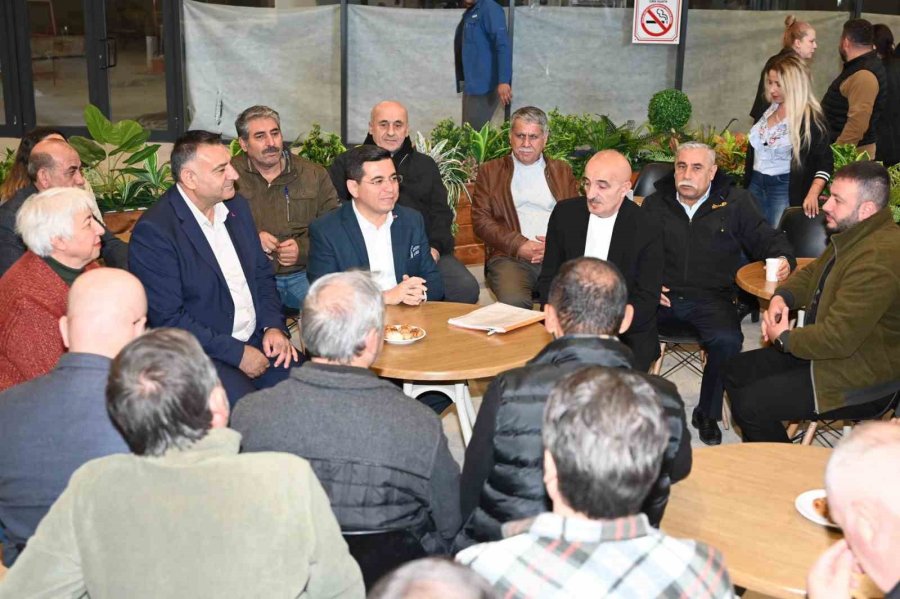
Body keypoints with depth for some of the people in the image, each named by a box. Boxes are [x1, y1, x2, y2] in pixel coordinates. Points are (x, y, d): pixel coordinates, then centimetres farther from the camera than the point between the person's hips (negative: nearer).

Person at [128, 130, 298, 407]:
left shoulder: (237, 207, 10)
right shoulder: (153, 231, -14)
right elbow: (167, 319, -15)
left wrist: (274, 326, 1)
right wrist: (236, 353, -15)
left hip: (257, 340, 7)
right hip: (202, 353, -7)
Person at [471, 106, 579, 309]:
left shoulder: (562, 171, 23)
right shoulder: (490, 171, 17)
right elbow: (480, 219, 6)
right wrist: (519, 245, -8)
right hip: (511, 256, -2)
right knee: (513, 300, -34)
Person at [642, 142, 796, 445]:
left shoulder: (735, 202, 12)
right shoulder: (654, 204, 15)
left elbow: (765, 238, 16)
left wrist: (783, 258, -6)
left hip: (711, 298, -1)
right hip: (662, 297, 1)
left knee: (727, 341, -32)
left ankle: (707, 414, -6)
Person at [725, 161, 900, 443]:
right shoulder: (854, 236, 4)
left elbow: (838, 338, -32)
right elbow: (811, 273, 20)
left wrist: (784, 338, -14)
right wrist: (781, 296, -2)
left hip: (856, 377, -11)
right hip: (821, 349, 11)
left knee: (749, 404, -15)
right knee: (736, 372, 10)